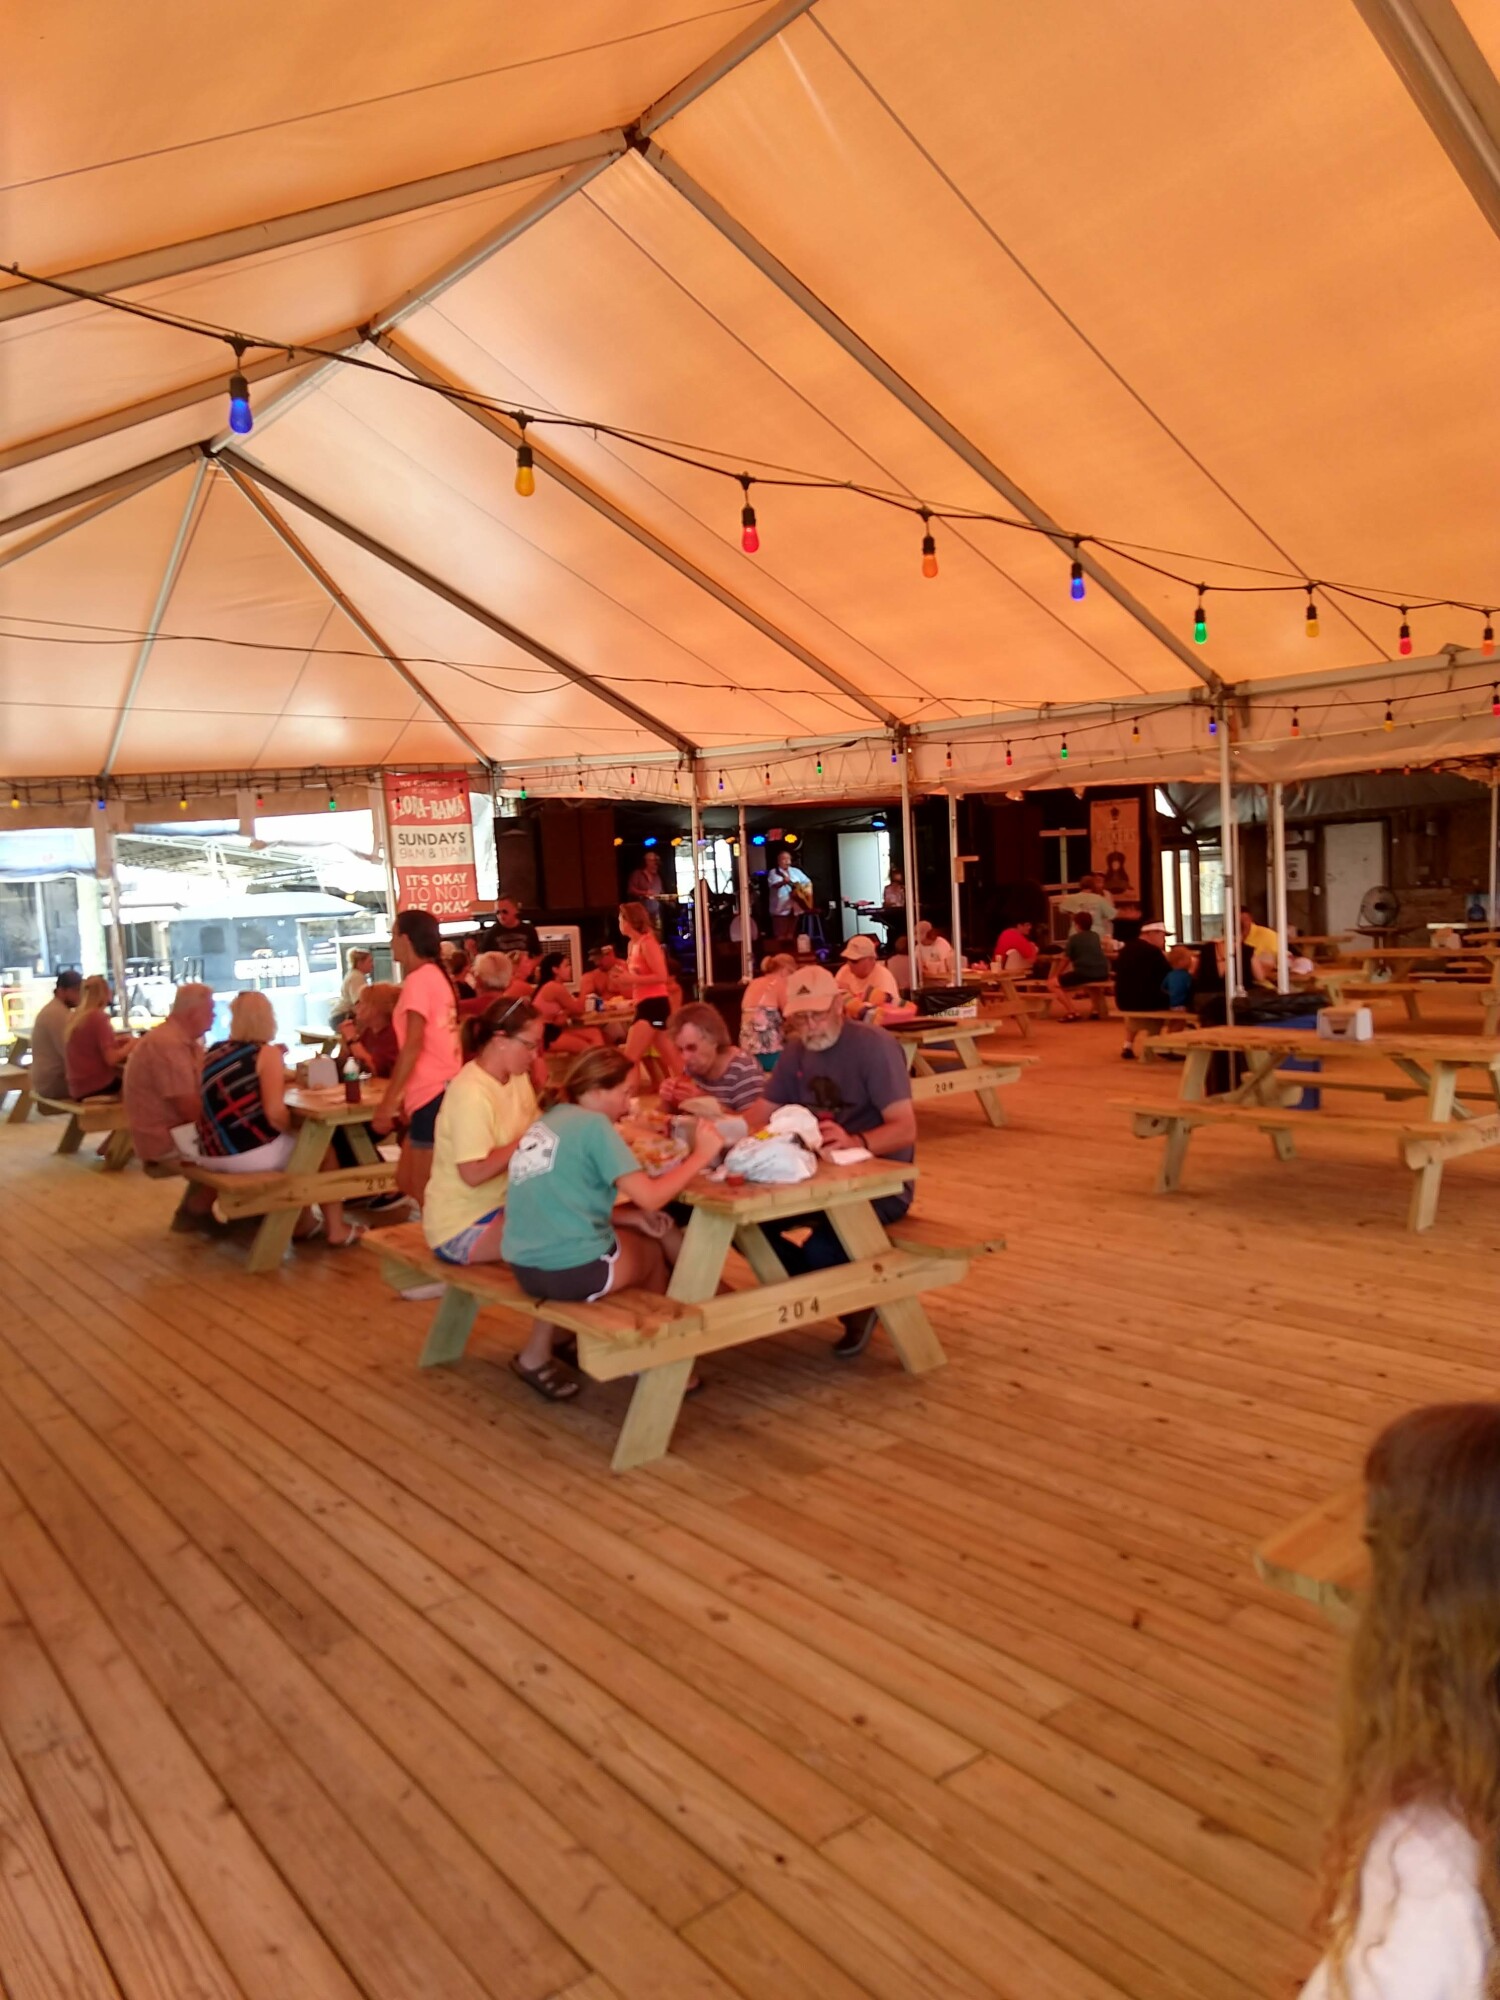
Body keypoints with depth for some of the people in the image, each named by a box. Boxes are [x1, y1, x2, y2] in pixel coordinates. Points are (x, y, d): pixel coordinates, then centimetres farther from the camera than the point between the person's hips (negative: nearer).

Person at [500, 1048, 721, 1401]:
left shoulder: (548, 1121, 13)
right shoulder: (593, 1123, -11)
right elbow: (649, 1197, -15)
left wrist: (632, 1217, 9)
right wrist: (699, 1156, -2)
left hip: (525, 1265, 7)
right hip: (573, 1268, -7)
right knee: (654, 1249, 19)